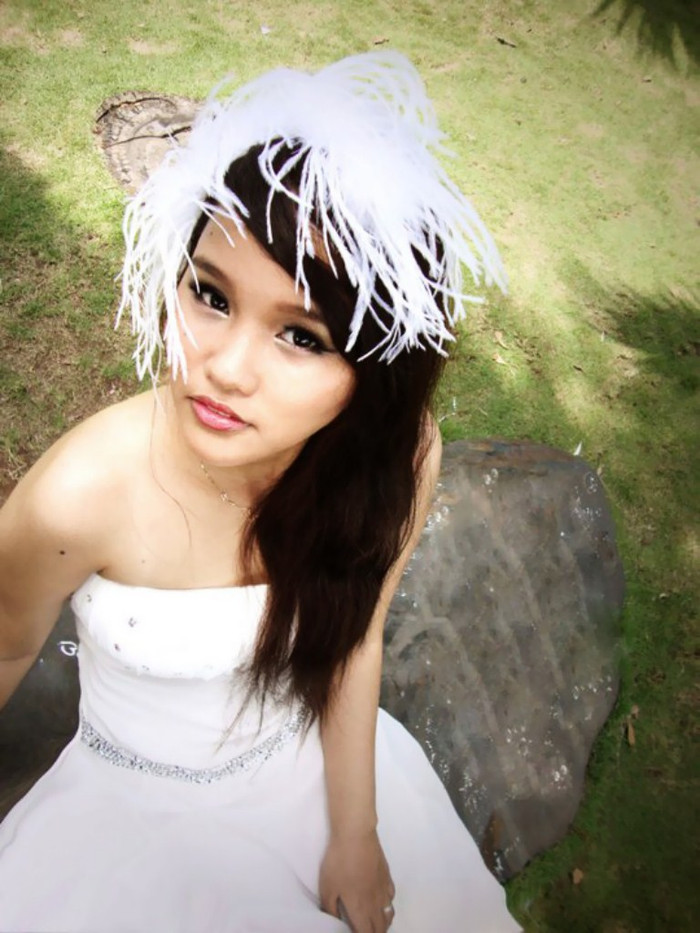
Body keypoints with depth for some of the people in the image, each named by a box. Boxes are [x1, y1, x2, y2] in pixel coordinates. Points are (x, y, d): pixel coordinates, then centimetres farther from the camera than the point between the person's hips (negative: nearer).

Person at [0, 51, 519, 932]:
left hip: (312, 759, 3)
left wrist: (355, 835, -1)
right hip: (134, 805, -2)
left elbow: (353, 638, -9)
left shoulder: (397, 458, -26)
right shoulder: (86, 492, -36)